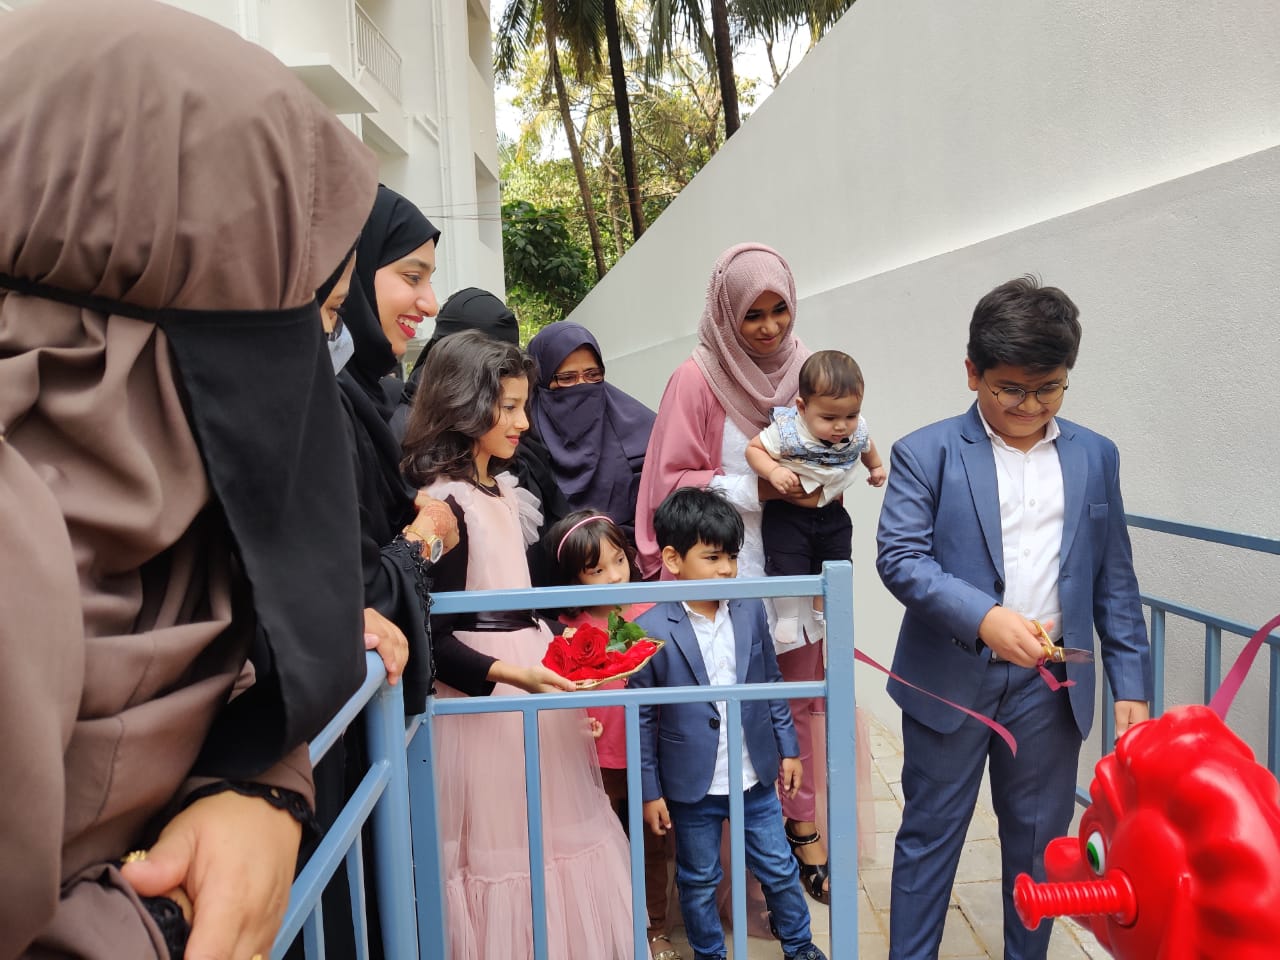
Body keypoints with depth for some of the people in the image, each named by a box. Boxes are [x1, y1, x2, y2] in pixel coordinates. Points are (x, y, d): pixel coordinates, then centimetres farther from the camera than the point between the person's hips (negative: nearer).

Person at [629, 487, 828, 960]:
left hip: (756, 778, 3)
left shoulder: (750, 610, -6)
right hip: (692, 786, -3)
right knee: (699, 882, 17)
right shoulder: (652, 631, -18)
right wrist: (650, 792, -6)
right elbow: (642, 718, -10)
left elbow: (771, 683, 6)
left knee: (779, 869, 19)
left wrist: (788, 747, 9)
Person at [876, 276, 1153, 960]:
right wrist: (984, 617, -27)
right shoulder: (924, 454, -5)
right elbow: (900, 557, -13)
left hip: (1050, 685, 3)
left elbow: (1113, 580, 9)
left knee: (1038, 840, 17)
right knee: (930, 834, 10)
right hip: (951, 681, -3)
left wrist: (1131, 684, 5)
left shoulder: (1095, 458, 7)